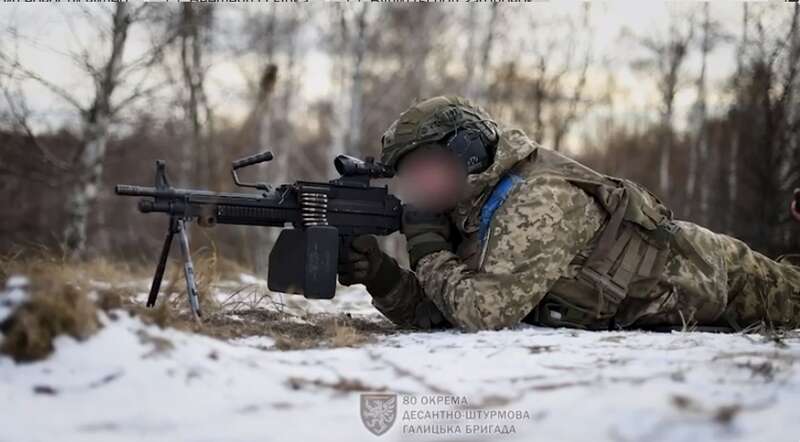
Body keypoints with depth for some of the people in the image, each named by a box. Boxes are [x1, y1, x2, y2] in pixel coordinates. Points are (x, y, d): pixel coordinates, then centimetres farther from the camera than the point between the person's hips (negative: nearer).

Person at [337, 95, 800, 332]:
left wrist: (428, 251, -27)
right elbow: (438, 310, -4)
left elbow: (484, 311, -40)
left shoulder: (538, 200, -34)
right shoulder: (476, 212, -5)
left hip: (717, 276, -6)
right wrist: (383, 276, -21)